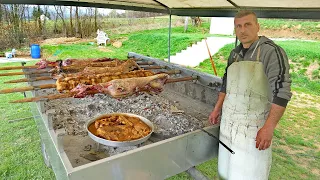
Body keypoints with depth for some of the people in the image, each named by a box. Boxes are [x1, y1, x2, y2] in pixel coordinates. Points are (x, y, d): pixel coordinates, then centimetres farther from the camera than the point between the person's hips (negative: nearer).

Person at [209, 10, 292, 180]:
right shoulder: (235, 53, 9)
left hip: (253, 126, -6)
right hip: (228, 121, 6)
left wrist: (268, 128, -23)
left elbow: (281, 91, -19)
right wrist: (217, 109, 17)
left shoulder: (271, 51, -12)